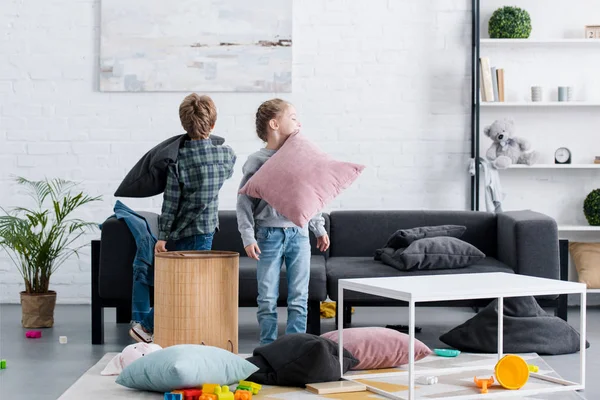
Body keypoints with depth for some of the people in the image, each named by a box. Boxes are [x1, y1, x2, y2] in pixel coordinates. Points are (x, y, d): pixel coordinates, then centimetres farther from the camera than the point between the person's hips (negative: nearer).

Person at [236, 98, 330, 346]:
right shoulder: (257, 161, -5)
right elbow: (244, 202, -5)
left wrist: (319, 228, 16)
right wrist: (248, 237, -12)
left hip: (299, 233, 4)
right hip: (270, 234, -4)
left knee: (299, 299, 5)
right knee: (267, 300, 3)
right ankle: (269, 349, 14)